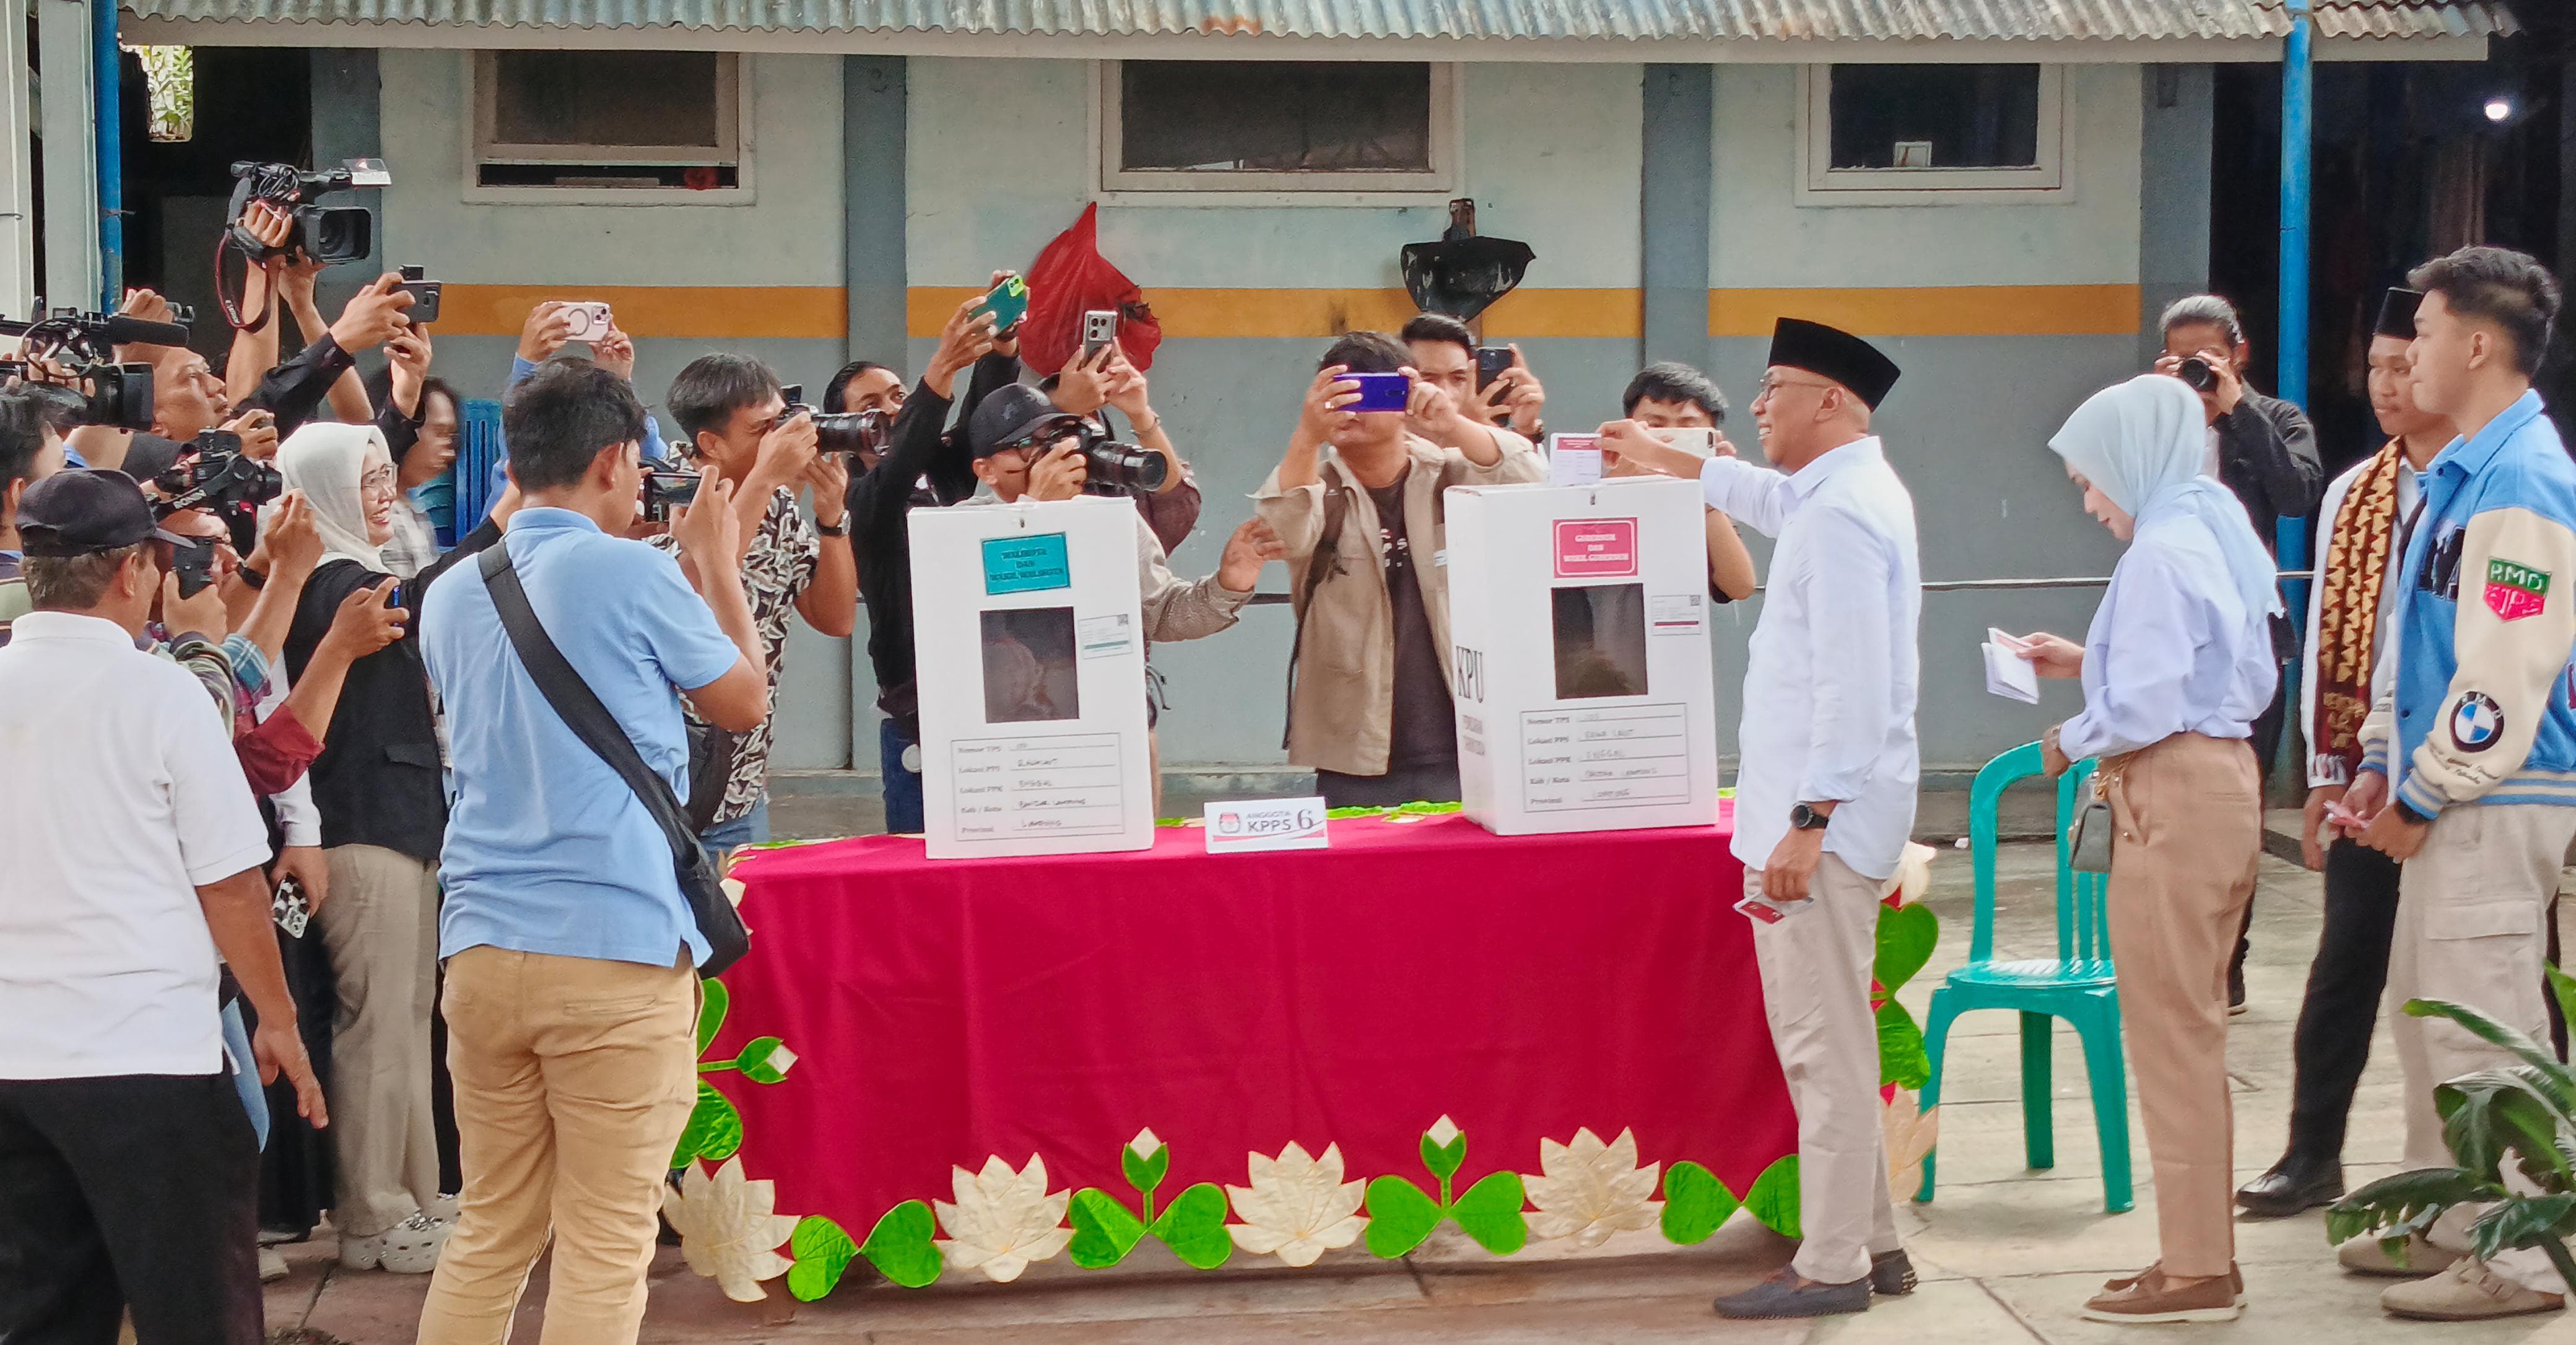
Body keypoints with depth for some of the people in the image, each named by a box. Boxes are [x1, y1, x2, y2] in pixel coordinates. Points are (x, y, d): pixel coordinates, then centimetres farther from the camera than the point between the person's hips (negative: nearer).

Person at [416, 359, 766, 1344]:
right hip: (618, 947, -6)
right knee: (605, 1245, 0)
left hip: (483, 946, 6)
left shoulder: (452, 595, 11)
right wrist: (719, 565, 19)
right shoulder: (632, 573, -8)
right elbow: (747, 703, 6)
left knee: (488, 1232, 12)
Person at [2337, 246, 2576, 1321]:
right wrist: (2383, 763, 15)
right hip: (2446, 795, 10)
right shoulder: (2459, 473, 14)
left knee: (2482, 1028, -5)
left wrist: (2424, 797, -16)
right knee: (2422, 1009, 17)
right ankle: (2444, 1220, 29)